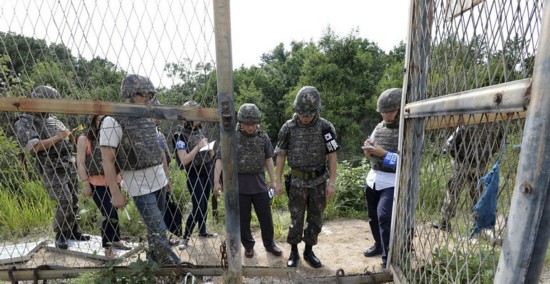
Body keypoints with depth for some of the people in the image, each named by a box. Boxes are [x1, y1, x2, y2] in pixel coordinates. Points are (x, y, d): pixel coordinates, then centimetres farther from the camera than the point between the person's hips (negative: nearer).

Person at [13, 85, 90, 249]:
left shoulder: (54, 120, 15)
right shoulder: (24, 123, -5)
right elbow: (34, 147, -20)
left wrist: (72, 135, 0)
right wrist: (57, 137, -16)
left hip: (70, 167, 7)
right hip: (52, 170, -6)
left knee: (74, 201, 9)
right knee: (64, 202, -11)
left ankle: (73, 231, 21)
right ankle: (60, 235, 8)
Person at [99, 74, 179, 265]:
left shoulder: (148, 119, 9)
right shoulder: (113, 121, -12)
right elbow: (108, 161, -14)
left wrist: (165, 176, 18)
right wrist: (115, 193, -17)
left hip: (158, 180, 7)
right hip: (139, 185, -7)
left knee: (155, 224, 19)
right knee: (158, 230, -5)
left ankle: (153, 255, 39)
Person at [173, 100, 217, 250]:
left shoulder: (200, 131, 6)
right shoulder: (181, 135, -13)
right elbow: (184, 160, -20)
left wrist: (210, 149, -8)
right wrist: (198, 146, -23)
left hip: (207, 172, 6)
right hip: (193, 175, -6)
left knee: (204, 204, 17)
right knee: (197, 207, -2)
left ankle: (202, 231, 35)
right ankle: (185, 238, 17)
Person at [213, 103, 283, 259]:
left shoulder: (263, 137, 1)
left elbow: (268, 159, 6)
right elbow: (220, 159, -6)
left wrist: (273, 180, 6)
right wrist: (216, 181, -11)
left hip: (259, 183, 2)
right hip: (239, 184, -2)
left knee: (266, 217, 12)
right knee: (243, 219, 11)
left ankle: (269, 244, 34)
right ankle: (248, 245, 33)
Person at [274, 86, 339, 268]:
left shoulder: (326, 127, -8)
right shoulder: (288, 128, -7)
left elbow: (332, 156, -4)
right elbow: (281, 155, -1)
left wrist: (331, 182, -7)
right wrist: (278, 181, -1)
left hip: (319, 182, 1)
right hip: (297, 182, -1)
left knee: (315, 220, 12)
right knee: (296, 220, 9)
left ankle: (309, 251, 32)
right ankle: (293, 252, 29)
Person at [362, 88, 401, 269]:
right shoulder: (379, 127, 9)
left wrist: (383, 153, -23)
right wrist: (368, 150, -9)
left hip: (392, 182, -7)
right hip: (373, 178, 7)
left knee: (384, 217, -15)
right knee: (373, 217, 17)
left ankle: (389, 259, 2)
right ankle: (379, 245, 40)